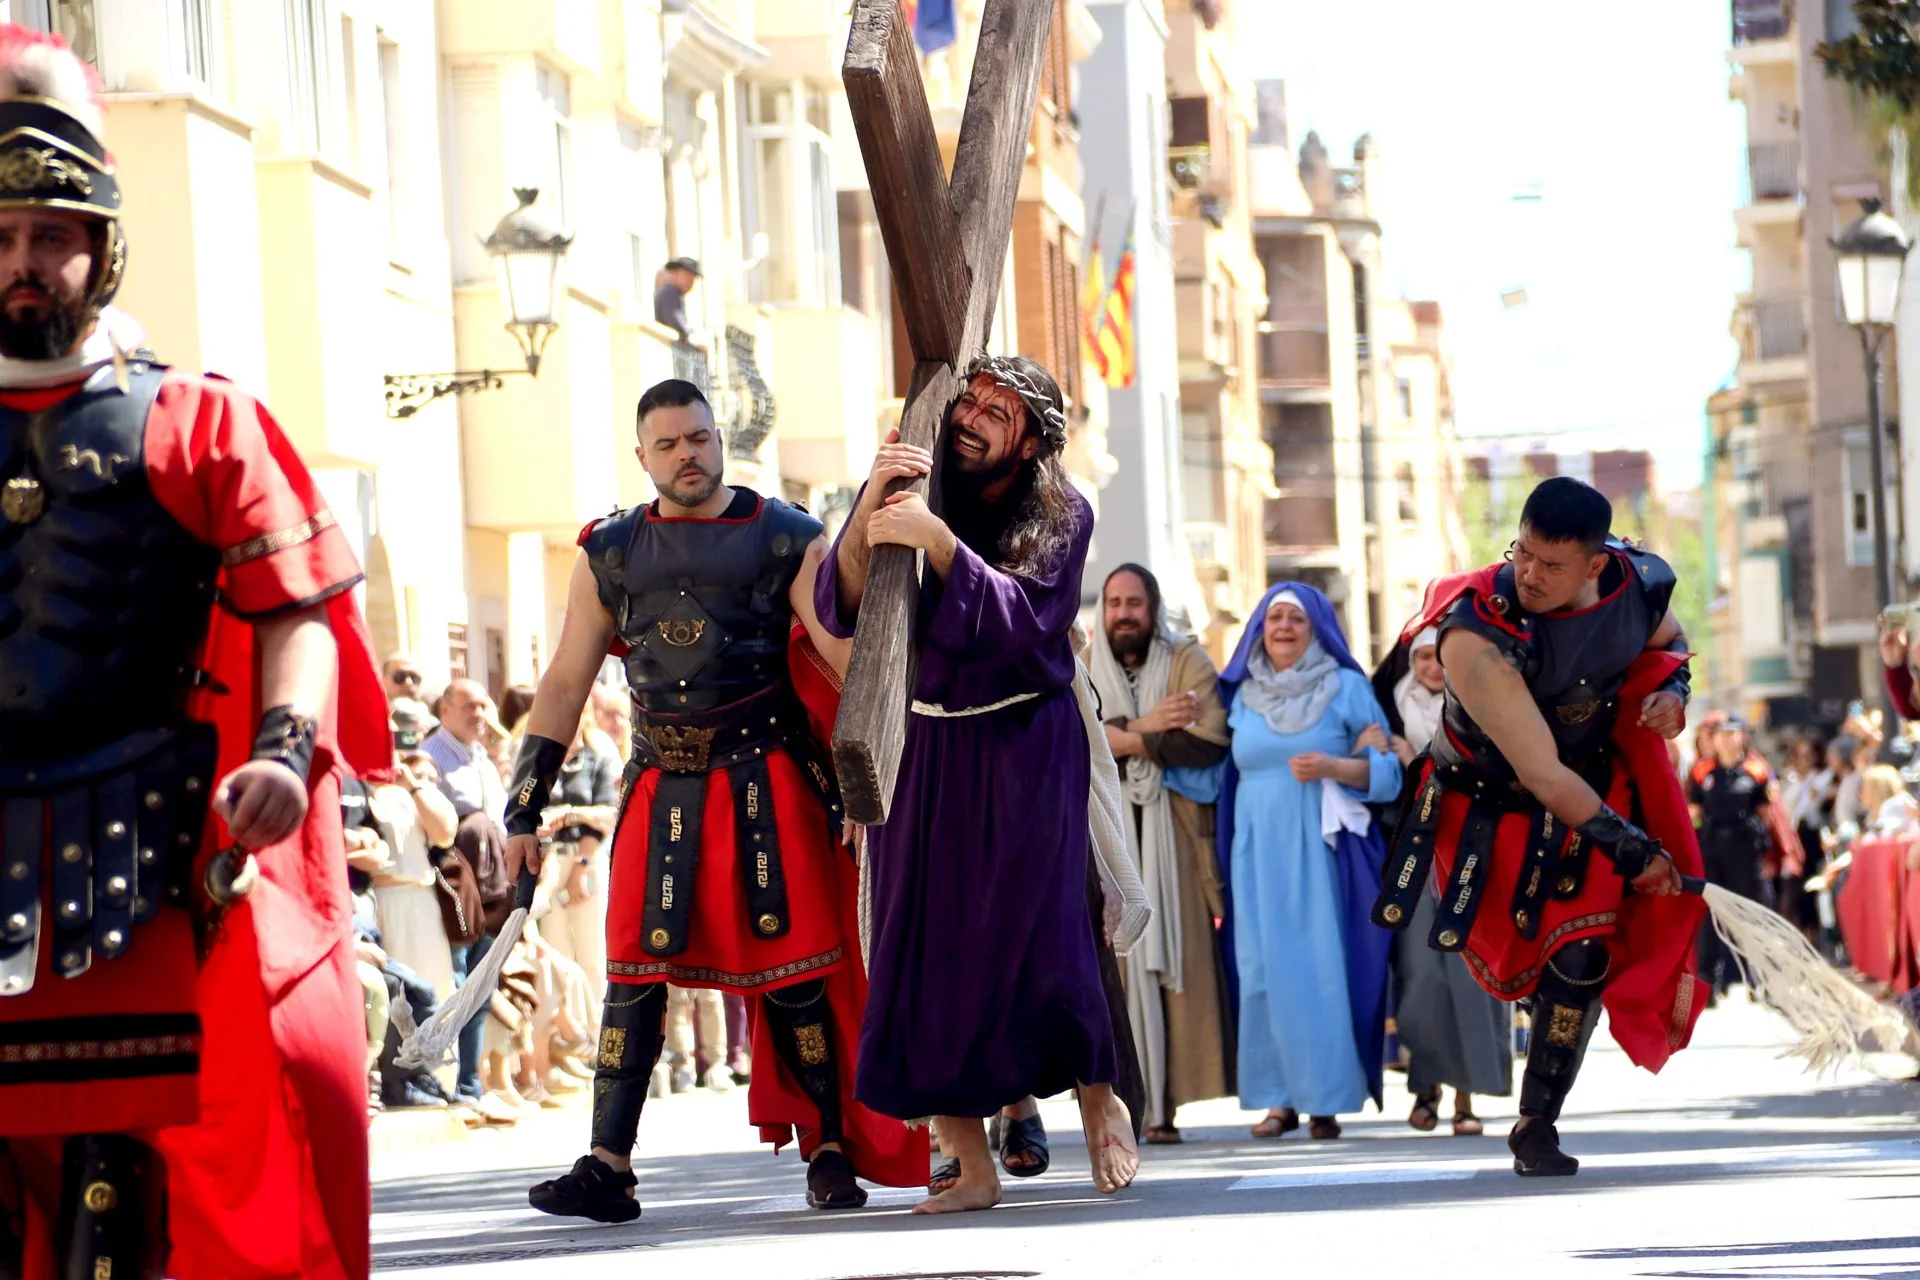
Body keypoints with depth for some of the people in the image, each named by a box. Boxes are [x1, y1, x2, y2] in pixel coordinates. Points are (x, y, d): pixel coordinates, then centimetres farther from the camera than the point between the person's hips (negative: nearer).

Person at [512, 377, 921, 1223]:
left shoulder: (783, 539, 1)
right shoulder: (610, 552, 9)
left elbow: (848, 659, -3)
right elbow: (564, 686, 11)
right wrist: (524, 811, 6)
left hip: (767, 780, -2)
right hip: (662, 786, 3)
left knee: (791, 966, -2)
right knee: (636, 969, -4)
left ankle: (831, 1153, 9)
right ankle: (608, 1168, -6)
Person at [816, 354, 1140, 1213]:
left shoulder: (1061, 516, -6)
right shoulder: (910, 489, -1)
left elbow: (1024, 621, -22)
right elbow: (841, 611, -11)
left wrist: (937, 541, -32)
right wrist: (869, 508, -26)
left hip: (1025, 749, -2)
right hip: (924, 747, 2)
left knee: (1039, 937, -9)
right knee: (925, 942, -5)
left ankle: (1099, 1099, 19)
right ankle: (971, 1166, -2)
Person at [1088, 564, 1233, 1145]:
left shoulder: (1188, 662, 7)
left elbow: (1209, 742, -8)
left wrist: (1124, 739, -8)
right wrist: (1144, 727, -12)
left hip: (1175, 839, -1)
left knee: (1178, 962, -8)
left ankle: (1164, 1103, -8)